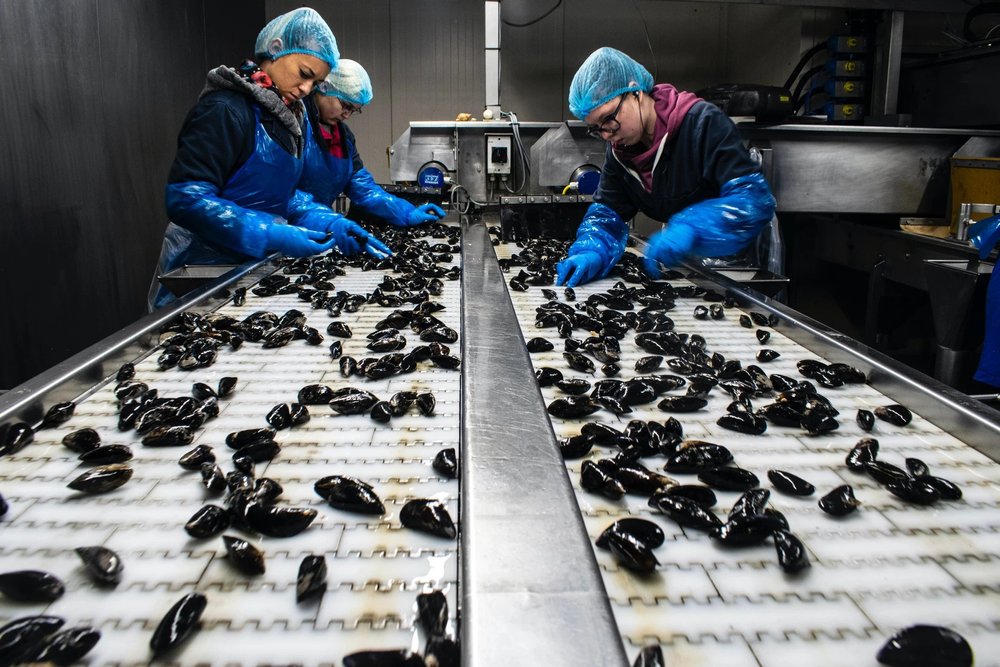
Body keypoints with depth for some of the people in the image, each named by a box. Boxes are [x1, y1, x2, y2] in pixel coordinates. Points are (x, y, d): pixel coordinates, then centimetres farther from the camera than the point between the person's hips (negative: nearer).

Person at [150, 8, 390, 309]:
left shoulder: (285, 117, 8)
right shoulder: (226, 110, -18)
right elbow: (185, 199, -24)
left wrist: (332, 224, -5)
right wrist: (273, 237, -30)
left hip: (251, 270, 8)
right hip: (204, 275, -8)